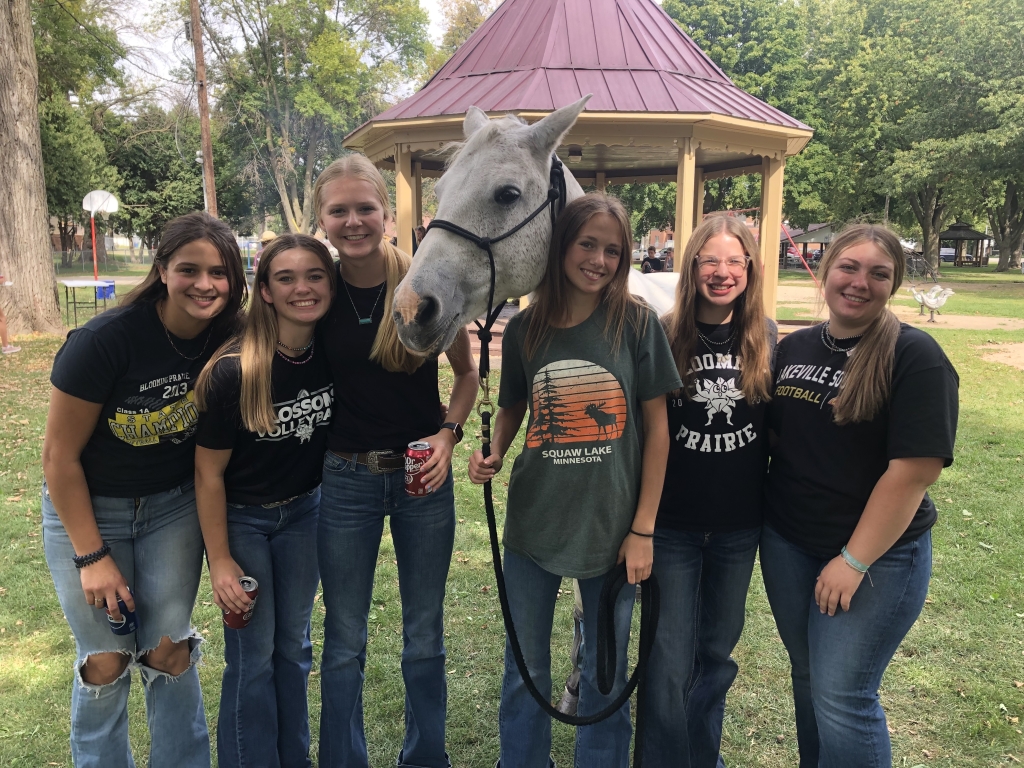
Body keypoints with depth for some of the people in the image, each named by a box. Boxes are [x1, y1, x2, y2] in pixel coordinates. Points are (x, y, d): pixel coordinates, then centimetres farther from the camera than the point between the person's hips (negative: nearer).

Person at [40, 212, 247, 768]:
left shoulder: (230, 340, -14)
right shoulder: (104, 340, -25)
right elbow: (59, 455, -16)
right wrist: (91, 556, -12)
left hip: (174, 506, 3)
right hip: (86, 507, -2)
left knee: (169, 651, 5)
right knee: (106, 661, 3)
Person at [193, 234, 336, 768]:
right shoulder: (233, 370, -26)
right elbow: (208, 472, -16)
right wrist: (221, 561, -11)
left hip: (304, 510, 4)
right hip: (241, 518, -4)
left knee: (293, 644, 17)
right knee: (253, 654, 4)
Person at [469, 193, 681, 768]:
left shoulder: (637, 323, -8)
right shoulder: (525, 329, -2)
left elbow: (657, 426, -5)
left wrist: (643, 529, -7)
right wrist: (493, 456, -8)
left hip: (612, 527, -2)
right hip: (534, 524, 2)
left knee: (605, 677, 15)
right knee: (524, 670, 17)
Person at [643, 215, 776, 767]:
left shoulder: (767, 339, -2)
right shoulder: (664, 337, -9)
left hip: (740, 524, 3)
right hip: (672, 522, -3)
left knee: (717, 652, 19)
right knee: (671, 662, 2)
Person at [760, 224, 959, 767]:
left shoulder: (914, 356, -13)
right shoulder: (793, 349, 4)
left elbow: (914, 470, -18)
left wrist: (854, 561, -17)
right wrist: (766, 523, 3)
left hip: (876, 554, -5)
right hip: (786, 543, 6)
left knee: (842, 696, -1)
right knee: (807, 676, 18)